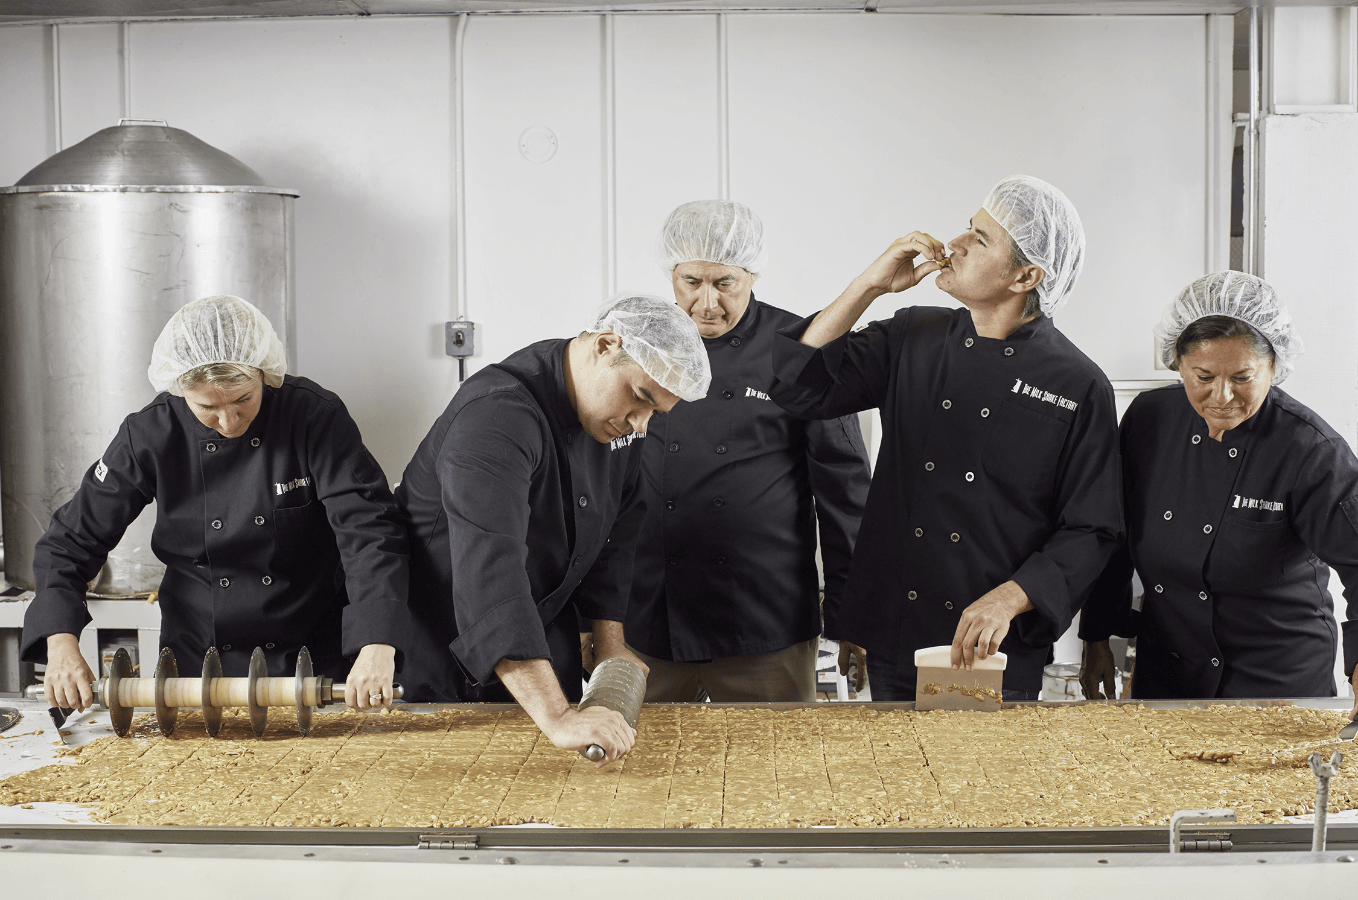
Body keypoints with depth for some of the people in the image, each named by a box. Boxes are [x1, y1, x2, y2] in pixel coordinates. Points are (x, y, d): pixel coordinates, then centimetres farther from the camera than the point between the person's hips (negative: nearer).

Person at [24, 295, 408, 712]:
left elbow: (370, 533, -20)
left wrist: (377, 649, -34)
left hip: (314, 662, -3)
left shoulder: (315, 416, -13)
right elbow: (70, 541, -1)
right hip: (196, 662, 3)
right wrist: (61, 644, -17)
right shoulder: (151, 435, -8)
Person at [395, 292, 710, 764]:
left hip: (541, 643, 7)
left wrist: (610, 646, 2)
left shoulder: (620, 417, -5)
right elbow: (489, 573, -44)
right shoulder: (497, 418, -33)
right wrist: (557, 718, -49)